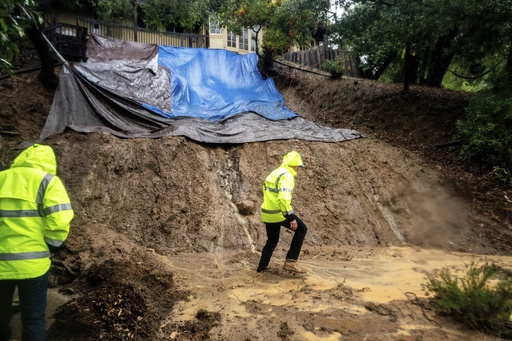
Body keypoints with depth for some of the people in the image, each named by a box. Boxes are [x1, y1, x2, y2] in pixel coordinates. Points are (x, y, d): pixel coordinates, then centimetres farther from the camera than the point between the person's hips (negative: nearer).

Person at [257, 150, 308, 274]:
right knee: (301, 229, 3)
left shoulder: (274, 173, 17)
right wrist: (291, 217, -25)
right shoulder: (287, 175, -13)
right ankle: (290, 261, -1)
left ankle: (262, 267, 32)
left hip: (267, 213, 9)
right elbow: (284, 197, -26)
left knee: (272, 240, 23)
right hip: (278, 213, -9)